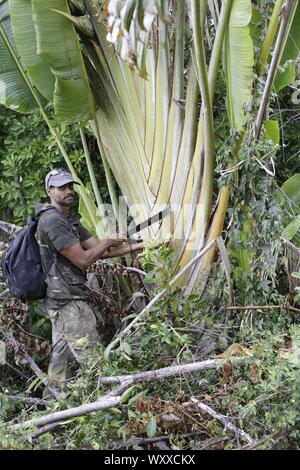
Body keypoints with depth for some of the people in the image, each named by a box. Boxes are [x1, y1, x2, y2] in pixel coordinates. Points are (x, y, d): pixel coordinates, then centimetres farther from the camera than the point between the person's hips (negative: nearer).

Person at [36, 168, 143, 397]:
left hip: (60, 301, 10)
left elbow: (99, 251, 11)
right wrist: (108, 241, -5)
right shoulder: (52, 221, -15)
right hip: (70, 301, -10)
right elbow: (83, 259, -19)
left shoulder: (70, 222, 17)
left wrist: (134, 247, 2)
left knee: (61, 356, 15)